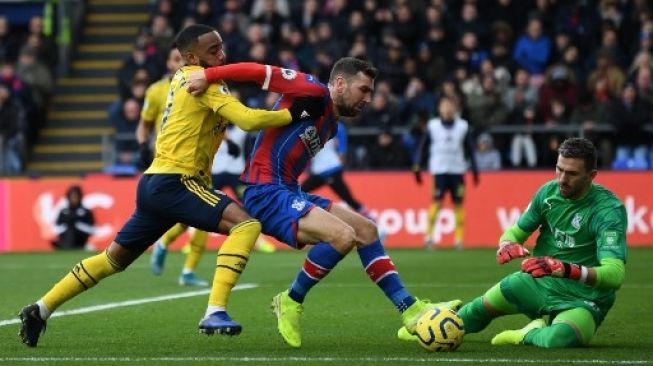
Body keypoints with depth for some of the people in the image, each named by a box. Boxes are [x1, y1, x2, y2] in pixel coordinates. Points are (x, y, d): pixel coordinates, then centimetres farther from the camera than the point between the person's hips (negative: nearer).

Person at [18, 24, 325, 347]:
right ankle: (215, 313, -27)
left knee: (114, 258, 18)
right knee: (246, 224, -18)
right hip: (172, 182, -10)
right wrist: (295, 113, -11)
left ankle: (41, 310, 22)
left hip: (155, 184, 10)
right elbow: (249, 120, -18)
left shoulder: (184, 78, 18)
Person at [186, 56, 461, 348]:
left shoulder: (332, 124, 20)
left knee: (365, 229, 8)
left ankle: (411, 312, 10)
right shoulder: (314, 92, -9)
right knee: (343, 235, -25)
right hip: (265, 192, -10)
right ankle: (291, 303, -6)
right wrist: (209, 75, -19)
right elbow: (258, 71, -15)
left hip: (289, 192, 10)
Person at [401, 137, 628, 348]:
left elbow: (615, 274, -34)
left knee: (559, 338, -38)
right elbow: (516, 232, 9)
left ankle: (531, 334, -2)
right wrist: (507, 244, -17)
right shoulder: (548, 192, -5)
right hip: (538, 280, 6)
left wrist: (565, 269, -49)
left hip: (582, 300, -6)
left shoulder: (609, 209, -24)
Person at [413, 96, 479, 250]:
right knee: (437, 202, -11)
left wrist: (474, 169, 7)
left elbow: (470, 149, 10)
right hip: (439, 170, -2)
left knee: (458, 204, -1)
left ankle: (459, 238, 3)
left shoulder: (462, 126, 6)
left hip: (457, 170, 2)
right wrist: (417, 166, 0)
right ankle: (428, 235, -5)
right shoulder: (432, 126, 3)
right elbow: (422, 146, 6)